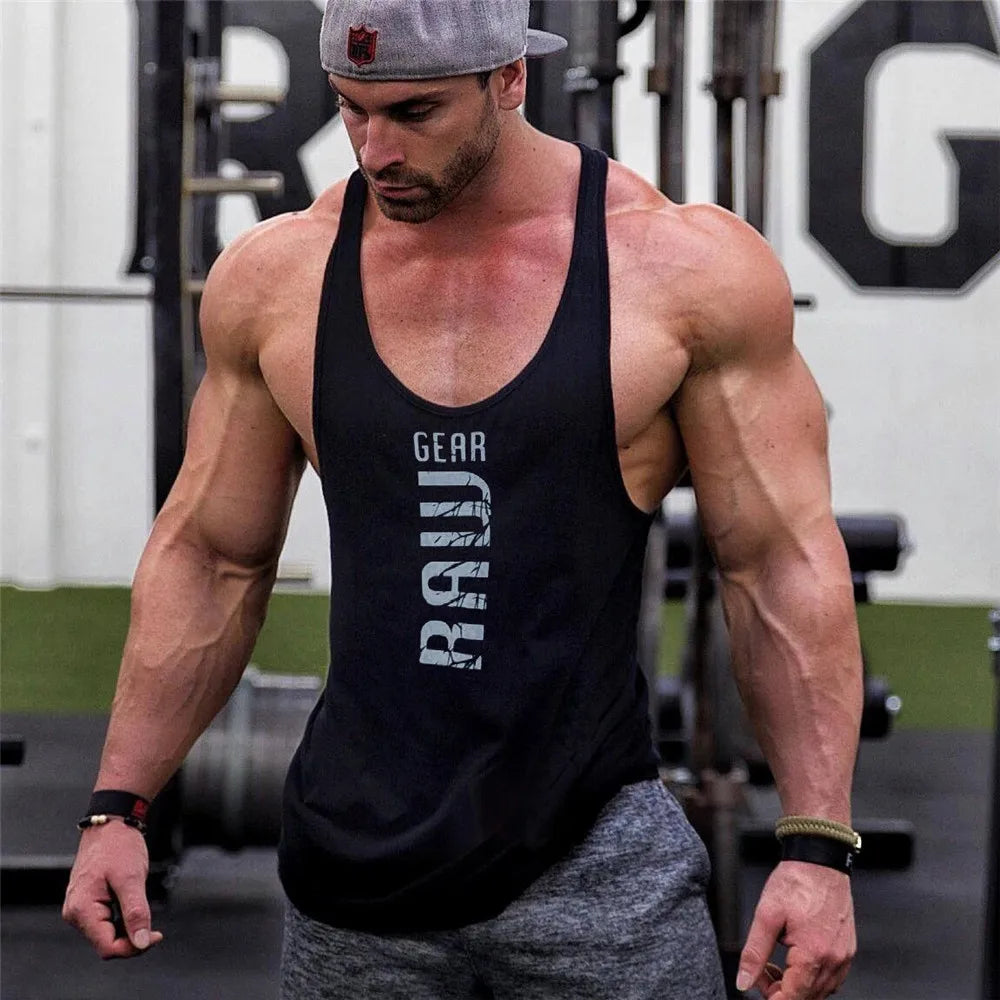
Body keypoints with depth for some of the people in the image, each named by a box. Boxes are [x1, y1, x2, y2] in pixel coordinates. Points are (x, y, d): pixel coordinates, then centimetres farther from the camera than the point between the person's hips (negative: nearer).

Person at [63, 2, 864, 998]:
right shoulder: (273, 279, 3)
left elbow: (784, 567, -3)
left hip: (597, 872, -2)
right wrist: (116, 806, 8)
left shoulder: (685, 268, -5)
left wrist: (817, 846, -9)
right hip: (355, 869, 2)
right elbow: (210, 559, 13)